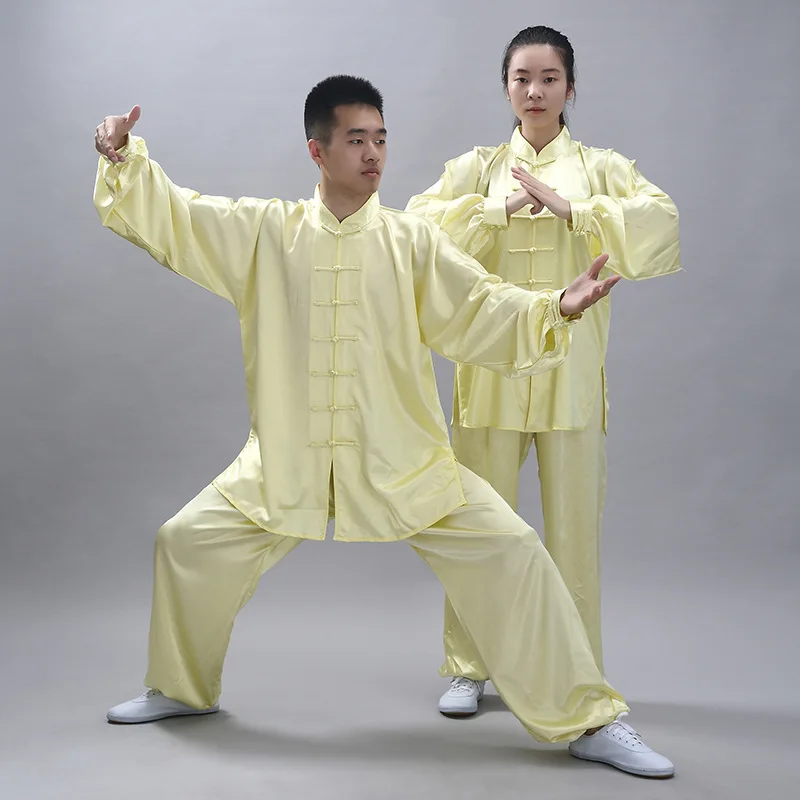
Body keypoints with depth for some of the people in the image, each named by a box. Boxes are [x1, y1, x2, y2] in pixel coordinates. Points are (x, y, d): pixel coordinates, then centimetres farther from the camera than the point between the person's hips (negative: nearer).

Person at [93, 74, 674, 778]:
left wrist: (555, 309, -26)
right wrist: (125, 159, -10)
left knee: (510, 552, -13)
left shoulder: (413, 242, -2)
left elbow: (482, 311, -9)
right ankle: (182, 689, 34)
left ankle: (588, 721, 1)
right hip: (287, 464, 2)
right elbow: (169, 217, 5)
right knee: (188, 542, 5)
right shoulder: (263, 232, 2)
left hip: (403, 464, -1)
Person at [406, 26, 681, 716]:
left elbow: (661, 219, -10)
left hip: (570, 368, 0)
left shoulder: (602, 168, 9)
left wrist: (568, 207, -16)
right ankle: (469, 670, 17)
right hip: (493, 366, 1)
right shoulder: (478, 168, 11)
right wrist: (501, 207, -14)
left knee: (574, 524, 2)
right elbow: (419, 223, -6)